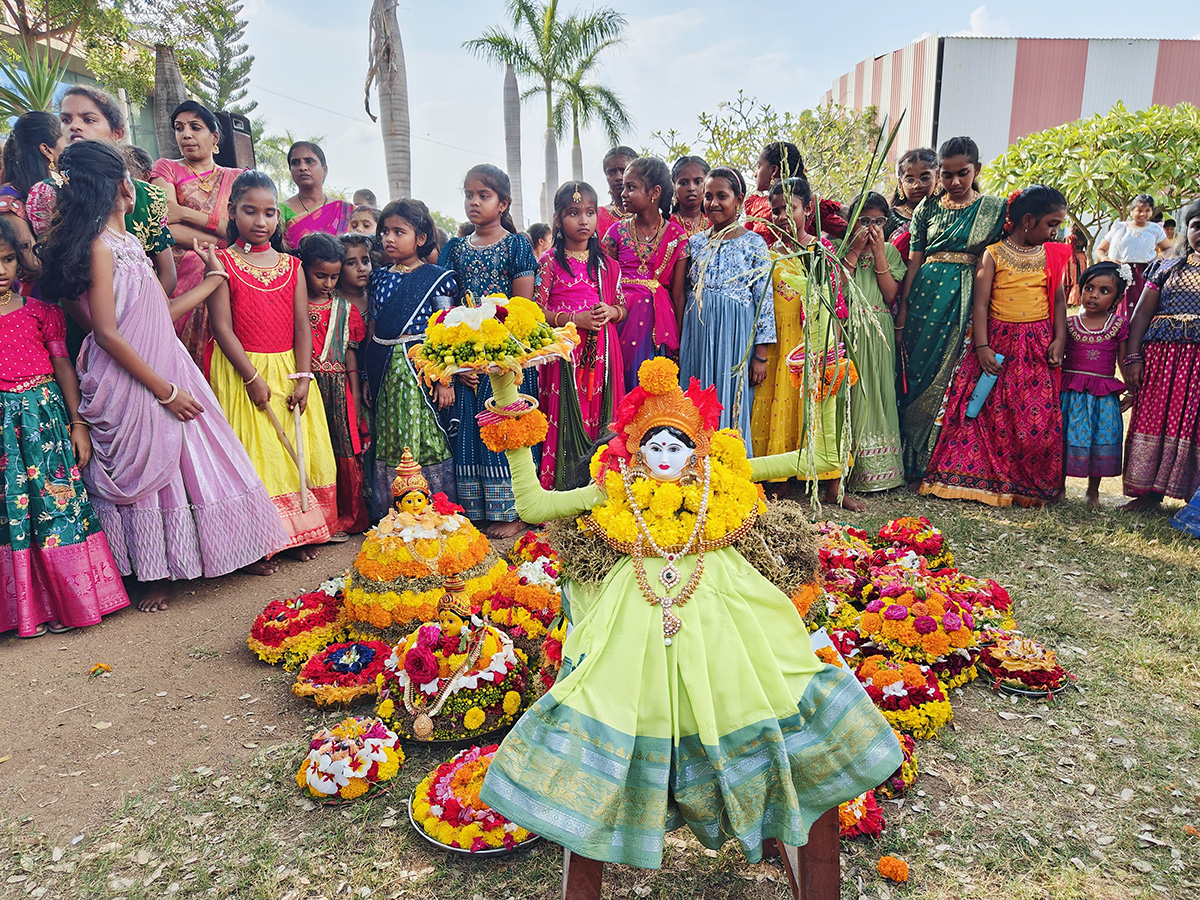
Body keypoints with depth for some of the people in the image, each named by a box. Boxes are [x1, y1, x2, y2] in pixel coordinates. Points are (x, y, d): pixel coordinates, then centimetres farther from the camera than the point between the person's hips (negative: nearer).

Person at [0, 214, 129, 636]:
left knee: (57, 499, 3)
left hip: (46, 416, 0)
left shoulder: (40, 311, 2)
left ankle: (67, 601, 18)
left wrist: (78, 424, 0)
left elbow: (64, 367, 4)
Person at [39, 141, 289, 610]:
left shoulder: (128, 242, 12)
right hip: (132, 383, -8)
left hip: (165, 368, 8)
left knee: (189, 461, 12)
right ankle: (155, 577, 18)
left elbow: (163, 310, 15)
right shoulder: (101, 245, -15)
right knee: (146, 472, 3)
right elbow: (106, 333, -19)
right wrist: (165, 390, -18)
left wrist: (213, 278, 24)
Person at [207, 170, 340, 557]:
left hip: (289, 370, 4)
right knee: (254, 453, -2)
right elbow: (222, 326, -9)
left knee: (297, 449, 7)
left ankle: (299, 532, 19)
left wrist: (303, 377, -6)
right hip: (242, 371, -4)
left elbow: (302, 326, 4)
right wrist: (252, 377, -15)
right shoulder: (223, 262, -2)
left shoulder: (291, 266, 9)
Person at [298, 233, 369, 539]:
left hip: (338, 390, 2)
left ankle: (345, 518, 17)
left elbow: (350, 353, 11)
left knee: (343, 453, 4)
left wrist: (356, 396, 8)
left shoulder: (344, 308, 9)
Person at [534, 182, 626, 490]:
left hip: (601, 352, 4)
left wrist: (610, 312, -5)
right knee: (566, 416, -5)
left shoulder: (606, 264, 13)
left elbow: (622, 307, 18)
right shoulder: (550, 261, 1)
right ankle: (564, 484, 4)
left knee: (601, 413, 3)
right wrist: (574, 319, -14)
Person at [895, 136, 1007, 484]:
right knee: (917, 374, 2)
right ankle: (913, 465, 13)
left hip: (965, 302, -2)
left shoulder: (994, 208, 7)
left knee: (952, 379, -3)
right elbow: (914, 262, 7)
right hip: (925, 298, 2)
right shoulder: (927, 208, 11)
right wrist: (902, 313, 0)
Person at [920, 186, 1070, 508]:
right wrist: (982, 347, -14)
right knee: (988, 413, -2)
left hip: (1038, 347, 3)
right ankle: (978, 479, 11)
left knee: (1039, 418, 0)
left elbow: (1059, 300, 11)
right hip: (998, 343, -3)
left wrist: (1059, 340, -2)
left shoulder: (1051, 256, 9)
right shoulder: (993, 255, -2)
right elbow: (980, 304, -6)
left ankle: (1029, 487, 13)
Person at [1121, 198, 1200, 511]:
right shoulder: (1167, 269, 14)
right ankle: (1150, 493, 9)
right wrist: (1132, 357, -1)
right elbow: (1142, 313, 9)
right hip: (1161, 355, 2)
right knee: (1154, 420, 2)